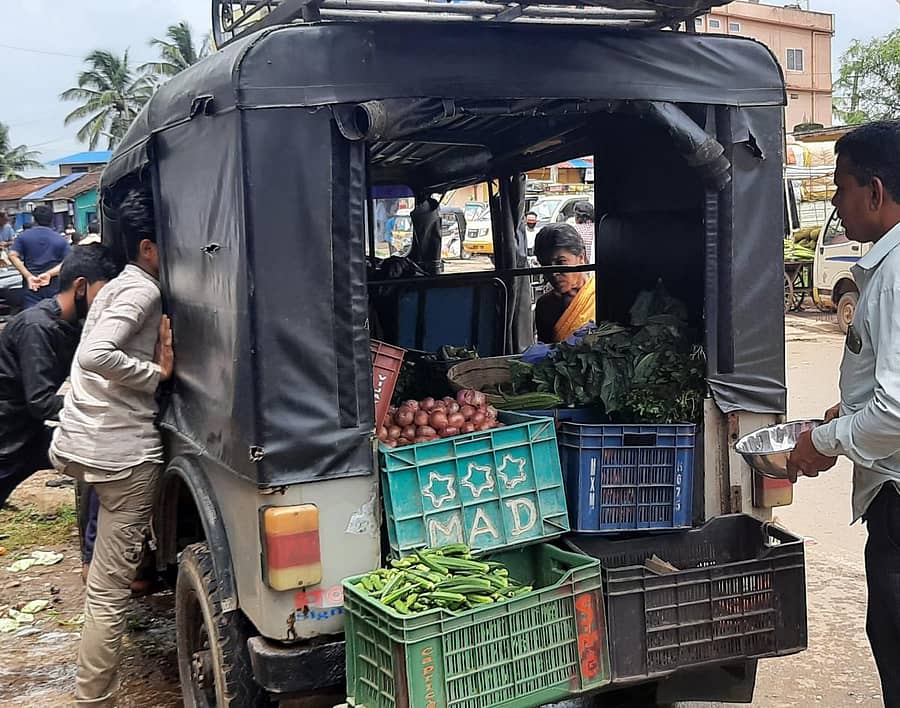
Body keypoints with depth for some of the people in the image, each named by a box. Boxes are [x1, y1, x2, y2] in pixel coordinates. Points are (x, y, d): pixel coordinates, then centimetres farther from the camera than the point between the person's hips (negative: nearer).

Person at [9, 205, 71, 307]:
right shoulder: (61, 240, 4)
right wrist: (49, 274, -16)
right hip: (54, 287, 1)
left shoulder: (24, 236, 4)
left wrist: (28, 276, -13)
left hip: (32, 286, -1)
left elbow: (13, 255, -8)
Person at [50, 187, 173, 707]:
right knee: (110, 591, -4)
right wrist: (157, 372, -17)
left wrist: (157, 362, 2)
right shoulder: (144, 292, -12)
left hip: (76, 445, 10)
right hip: (123, 450, -10)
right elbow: (95, 355, -26)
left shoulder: (121, 286, 19)